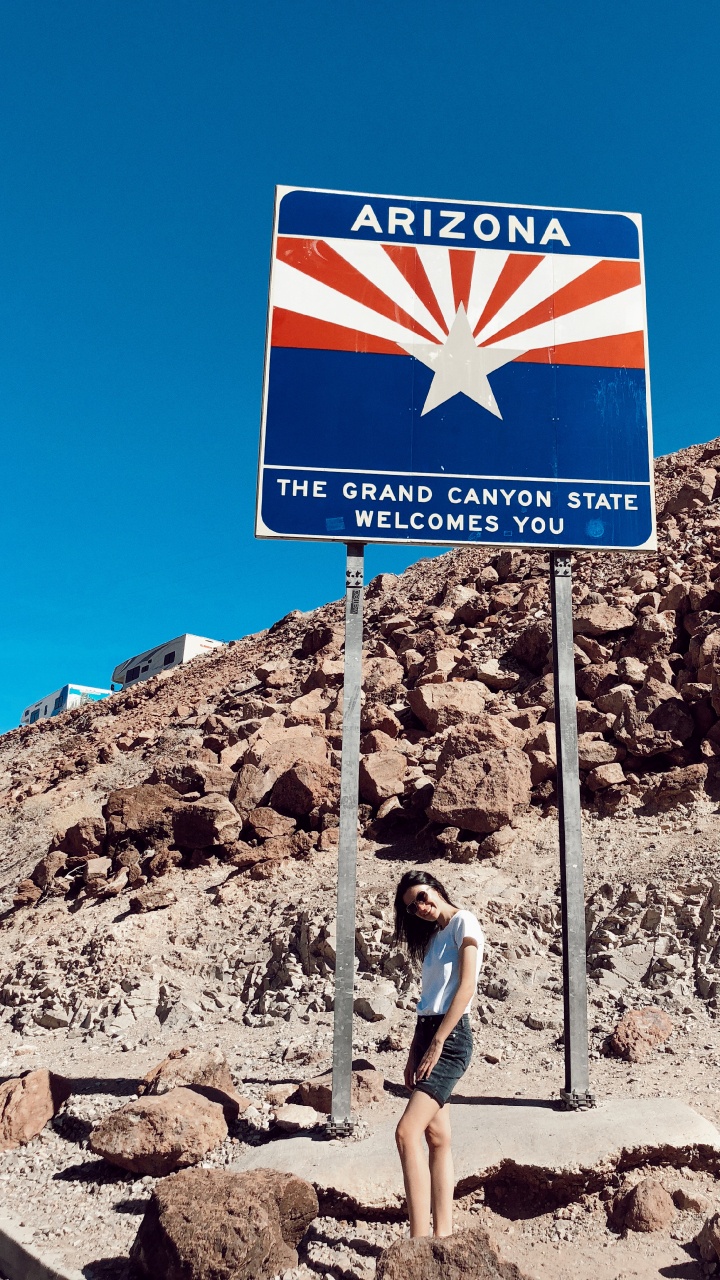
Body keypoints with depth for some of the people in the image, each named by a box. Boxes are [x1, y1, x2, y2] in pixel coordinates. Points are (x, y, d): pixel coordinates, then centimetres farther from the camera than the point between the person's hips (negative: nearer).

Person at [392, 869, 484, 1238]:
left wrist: (437, 1043, -17)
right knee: (437, 1137, 5)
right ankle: (442, 1234, 8)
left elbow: (466, 986, -14)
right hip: (427, 1034, 8)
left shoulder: (463, 922, -5)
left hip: (450, 1036, -8)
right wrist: (414, 1052, 12)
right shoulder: (434, 936, 19)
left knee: (407, 1132, -17)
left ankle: (419, 1237, -17)